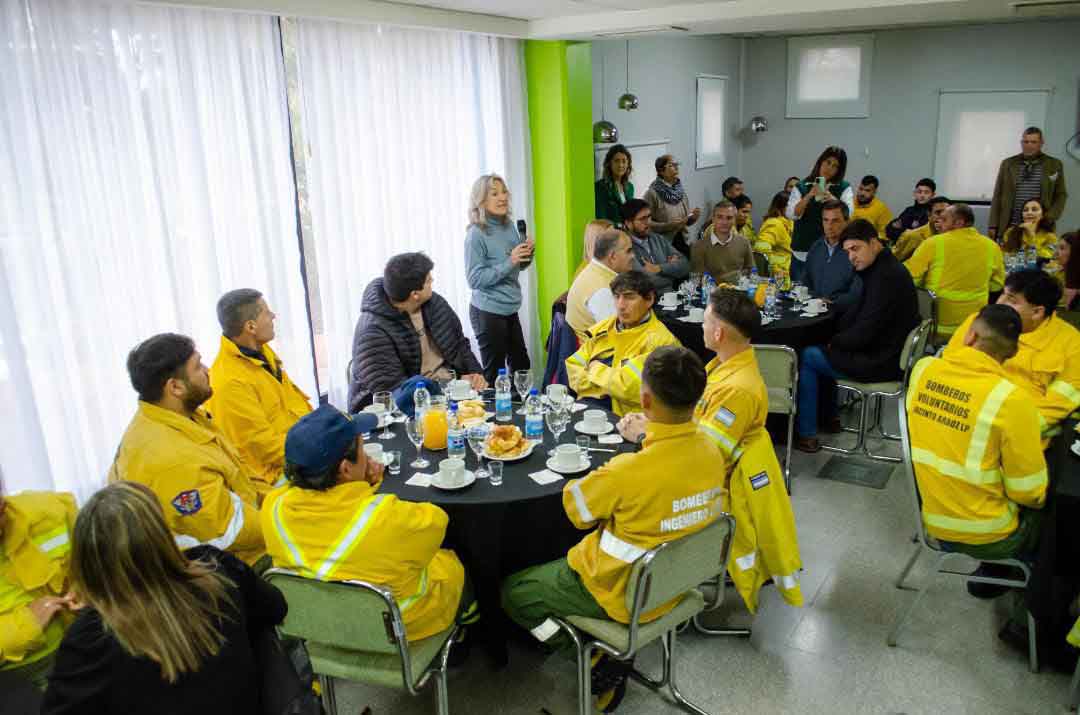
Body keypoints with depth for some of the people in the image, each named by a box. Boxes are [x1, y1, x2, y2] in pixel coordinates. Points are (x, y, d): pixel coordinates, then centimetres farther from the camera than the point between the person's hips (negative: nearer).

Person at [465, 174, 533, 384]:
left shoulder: (509, 226, 4)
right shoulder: (476, 234, -16)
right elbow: (475, 279, -18)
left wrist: (528, 253, -5)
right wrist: (509, 262, -23)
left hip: (509, 309, 7)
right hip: (487, 312, -7)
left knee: (521, 364, 17)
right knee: (494, 372, 2)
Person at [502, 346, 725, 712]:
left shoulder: (629, 470, -35)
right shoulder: (712, 453, -14)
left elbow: (576, 507, -14)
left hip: (623, 595, -7)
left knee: (513, 592, 14)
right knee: (571, 556, 31)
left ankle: (597, 668, 8)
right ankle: (606, 655, 19)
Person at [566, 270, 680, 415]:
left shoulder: (659, 340, -8)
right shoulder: (604, 327, 12)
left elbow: (630, 387, -18)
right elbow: (573, 366, 10)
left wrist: (596, 370, -2)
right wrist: (610, 387, -6)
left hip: (623, 416, -6)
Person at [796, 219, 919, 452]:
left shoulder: (886, 276, -25)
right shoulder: (881, 269, 8)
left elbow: (863, 334, -26)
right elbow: (857, 313, 13)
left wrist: (834, 343, -8)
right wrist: (835, 339, -1)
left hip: (882, 363, -10)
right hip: (886, 353, 10)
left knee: (806, 357, -2)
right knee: (821, 352, 24)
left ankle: (806, 435, 4)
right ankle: (830, 417, 30)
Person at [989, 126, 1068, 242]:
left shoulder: (1054, 165, 7)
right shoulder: (1008, 164, 8)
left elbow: (1061, 195, 9)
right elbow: (998, 196, 8)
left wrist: (1049, 219, -6)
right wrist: (993, 225, 2)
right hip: (1010, 227, 1)